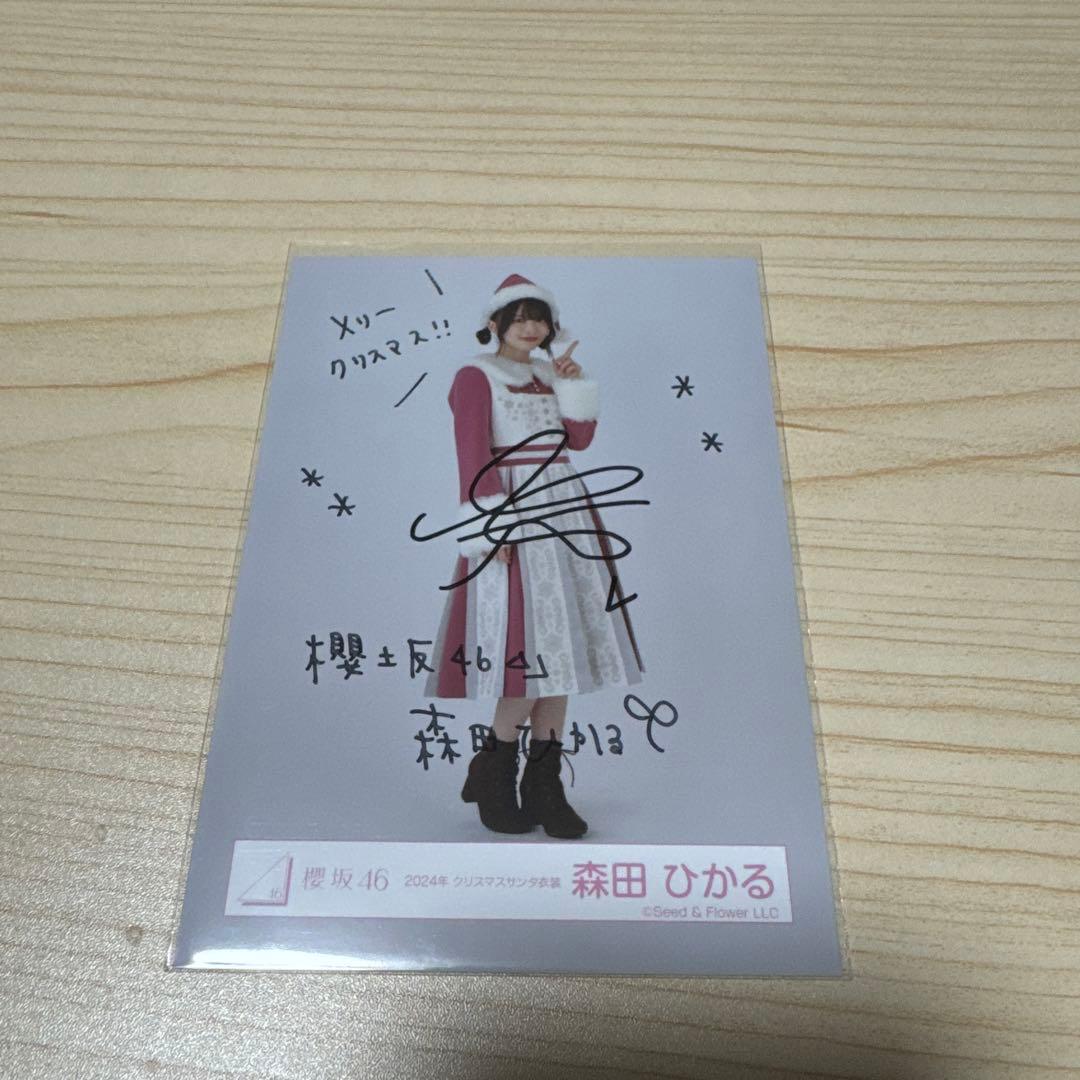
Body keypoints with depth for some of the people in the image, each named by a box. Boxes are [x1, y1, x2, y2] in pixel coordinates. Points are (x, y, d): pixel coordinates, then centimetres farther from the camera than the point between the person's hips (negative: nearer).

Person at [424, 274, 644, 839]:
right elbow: (473, 457, -9)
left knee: (561, 645, 3)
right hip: (513, 516, -6)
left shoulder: (549, 375, 20)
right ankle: (490, 773, 8)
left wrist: (572, 385, 0)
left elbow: (580, 439, 11)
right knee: (534, 649, -11)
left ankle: (544, 785, 11)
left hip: (564, 513, 7)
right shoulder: (475, 377, 1)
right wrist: (496, 526, -18)